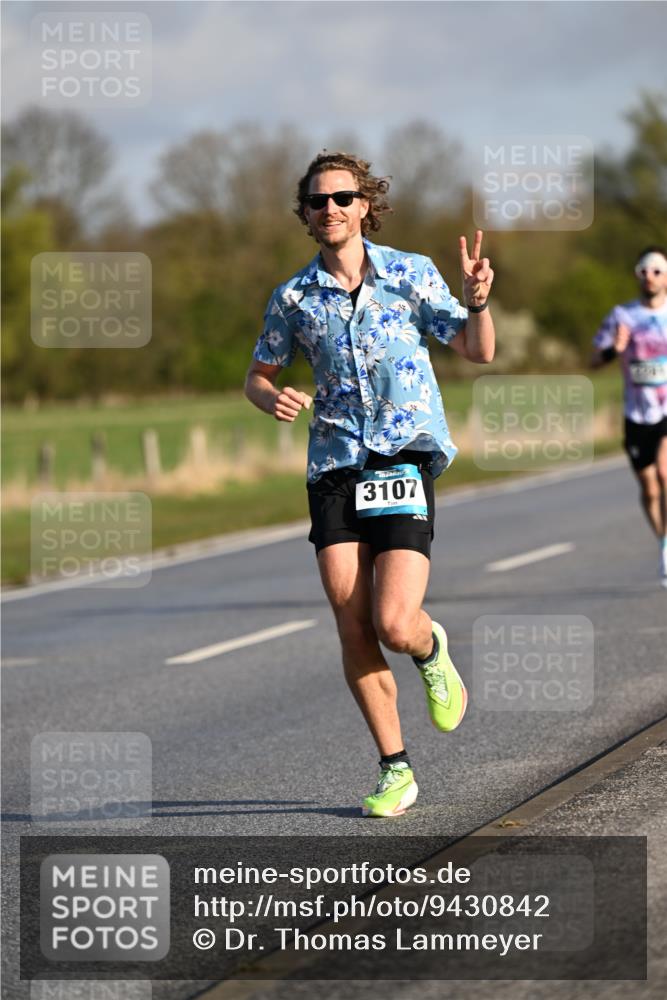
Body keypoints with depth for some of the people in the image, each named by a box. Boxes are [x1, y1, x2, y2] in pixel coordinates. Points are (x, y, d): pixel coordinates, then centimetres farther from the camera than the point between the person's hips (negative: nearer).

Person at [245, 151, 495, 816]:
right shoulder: (294, 299, 7)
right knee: (354, 631, -3)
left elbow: (477, 350, 1)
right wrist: (273, 399, -6)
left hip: (406, 460, -2)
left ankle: (431, 649, 24)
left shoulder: (411, 274, 2)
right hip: (334, 468, 2)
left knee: (394, 626, -14)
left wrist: (477, 301, -19)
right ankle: (395, 770, 10)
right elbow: (257, 376, 18)